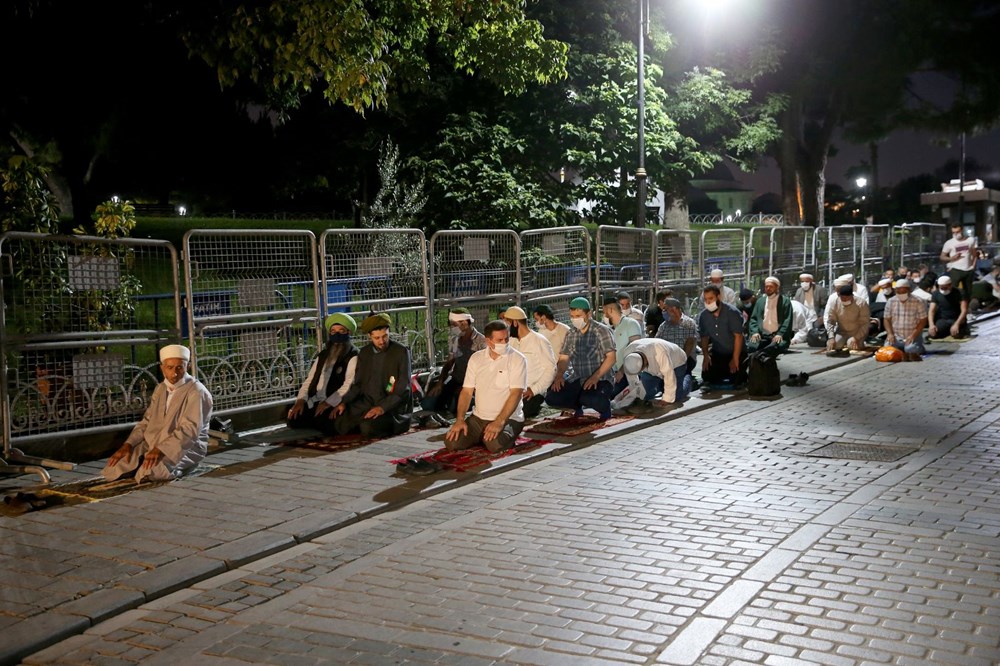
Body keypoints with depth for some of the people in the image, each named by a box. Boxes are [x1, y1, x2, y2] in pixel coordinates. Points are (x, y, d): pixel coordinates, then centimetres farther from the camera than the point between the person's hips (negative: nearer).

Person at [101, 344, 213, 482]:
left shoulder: (196, 392, -13)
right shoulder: (160, 389, 13)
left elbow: (189, 430, -22)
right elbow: (147, 422, 13)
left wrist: (160, 449, -31)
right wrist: (128, 444, -3)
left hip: (186, 447, -7)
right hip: (154, 443, 7)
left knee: (152, 471, -34)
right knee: (114, 468, -11)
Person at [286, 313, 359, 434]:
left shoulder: (353, 357, -3)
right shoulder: (323, 355, 20)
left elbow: (349, 384, -15)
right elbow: (310, 379, 18)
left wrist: (328, 403, -23)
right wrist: (301, 399, 0)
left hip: (334, 405, -6)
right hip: (314, 403, 6)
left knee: (323, 423, -32)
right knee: (293, 419, -16)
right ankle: (319, 423, 7)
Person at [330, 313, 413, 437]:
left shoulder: (401, 352, -8)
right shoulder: (364, 352, 9)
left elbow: (403, 389, -13)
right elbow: (357, 384, 12)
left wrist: (382, 407, -25)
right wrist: (344, 402, -6)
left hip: (392, 407, -5)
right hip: (367, 403, 5)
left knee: (368, 428, -31)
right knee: (340, 422, -18)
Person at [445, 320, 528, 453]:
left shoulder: (517, 359, -8)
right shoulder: (476, 358, 6)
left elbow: (516, 393, -15)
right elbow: (467, 391, 5)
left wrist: (499, 422, -25)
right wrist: (460, 420, -9)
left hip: (508, 418, -4)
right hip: (478, 417, 4)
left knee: (494, 445, -34)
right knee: (452, 443, -15)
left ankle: (507, 436, 1)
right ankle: (482, 436, 12)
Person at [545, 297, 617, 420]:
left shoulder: (601, 331, -6)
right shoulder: (571, 334, 10)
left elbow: (611, 357, -12)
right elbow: (563, 358, 13)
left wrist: (595, 377, -24)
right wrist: (560, 375, -8)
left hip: (601, 379, -5)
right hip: (578, 380, 5)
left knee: (588, 398, -36)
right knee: (551, 397, -15)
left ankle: (604, 406, -1)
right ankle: (578, 405, 14)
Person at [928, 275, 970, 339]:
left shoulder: (959, 293, -11)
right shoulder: (936, 294, -1)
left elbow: (964, 310, -18)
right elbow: (931, 311, -7)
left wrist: (956, 324, -33)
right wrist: (931, 324, -25)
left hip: (956, 319, -2)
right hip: (942, 320, 2)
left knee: (957, 334, -33)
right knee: (932, 334, -26)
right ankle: (947, 331, 7)